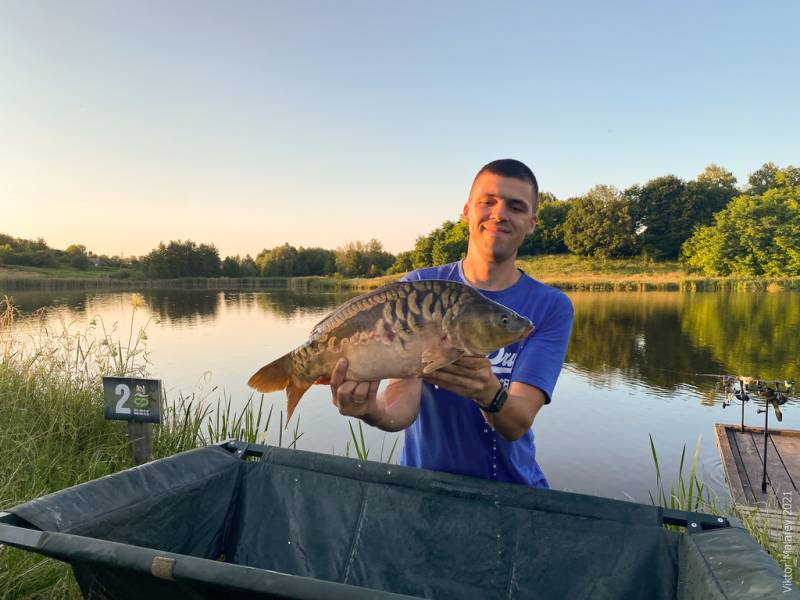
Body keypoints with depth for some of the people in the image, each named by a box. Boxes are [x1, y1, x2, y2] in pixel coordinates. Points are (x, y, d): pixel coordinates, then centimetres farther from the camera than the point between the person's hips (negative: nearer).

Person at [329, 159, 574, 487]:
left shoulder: (552, 307, -6)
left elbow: (517, 425, -16)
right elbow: (404, 405, -13)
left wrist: (489, 394, -37)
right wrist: (374, 410, -35)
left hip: (511, 486, 0)